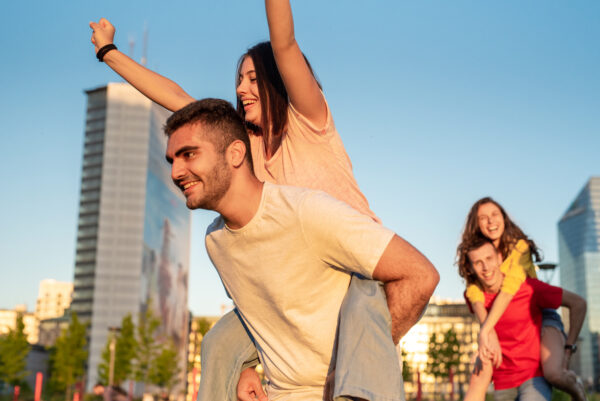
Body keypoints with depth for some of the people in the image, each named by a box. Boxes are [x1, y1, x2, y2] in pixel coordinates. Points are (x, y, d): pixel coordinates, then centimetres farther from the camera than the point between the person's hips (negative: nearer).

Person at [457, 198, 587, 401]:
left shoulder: (519, 246, -12)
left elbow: (508, 290, -25)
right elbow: (475, 297, -16)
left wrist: (484, 331, -33)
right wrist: (490, 335, -34)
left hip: (540, 316, -4)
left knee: (554, 373, -30)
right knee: (479, 376, -17)